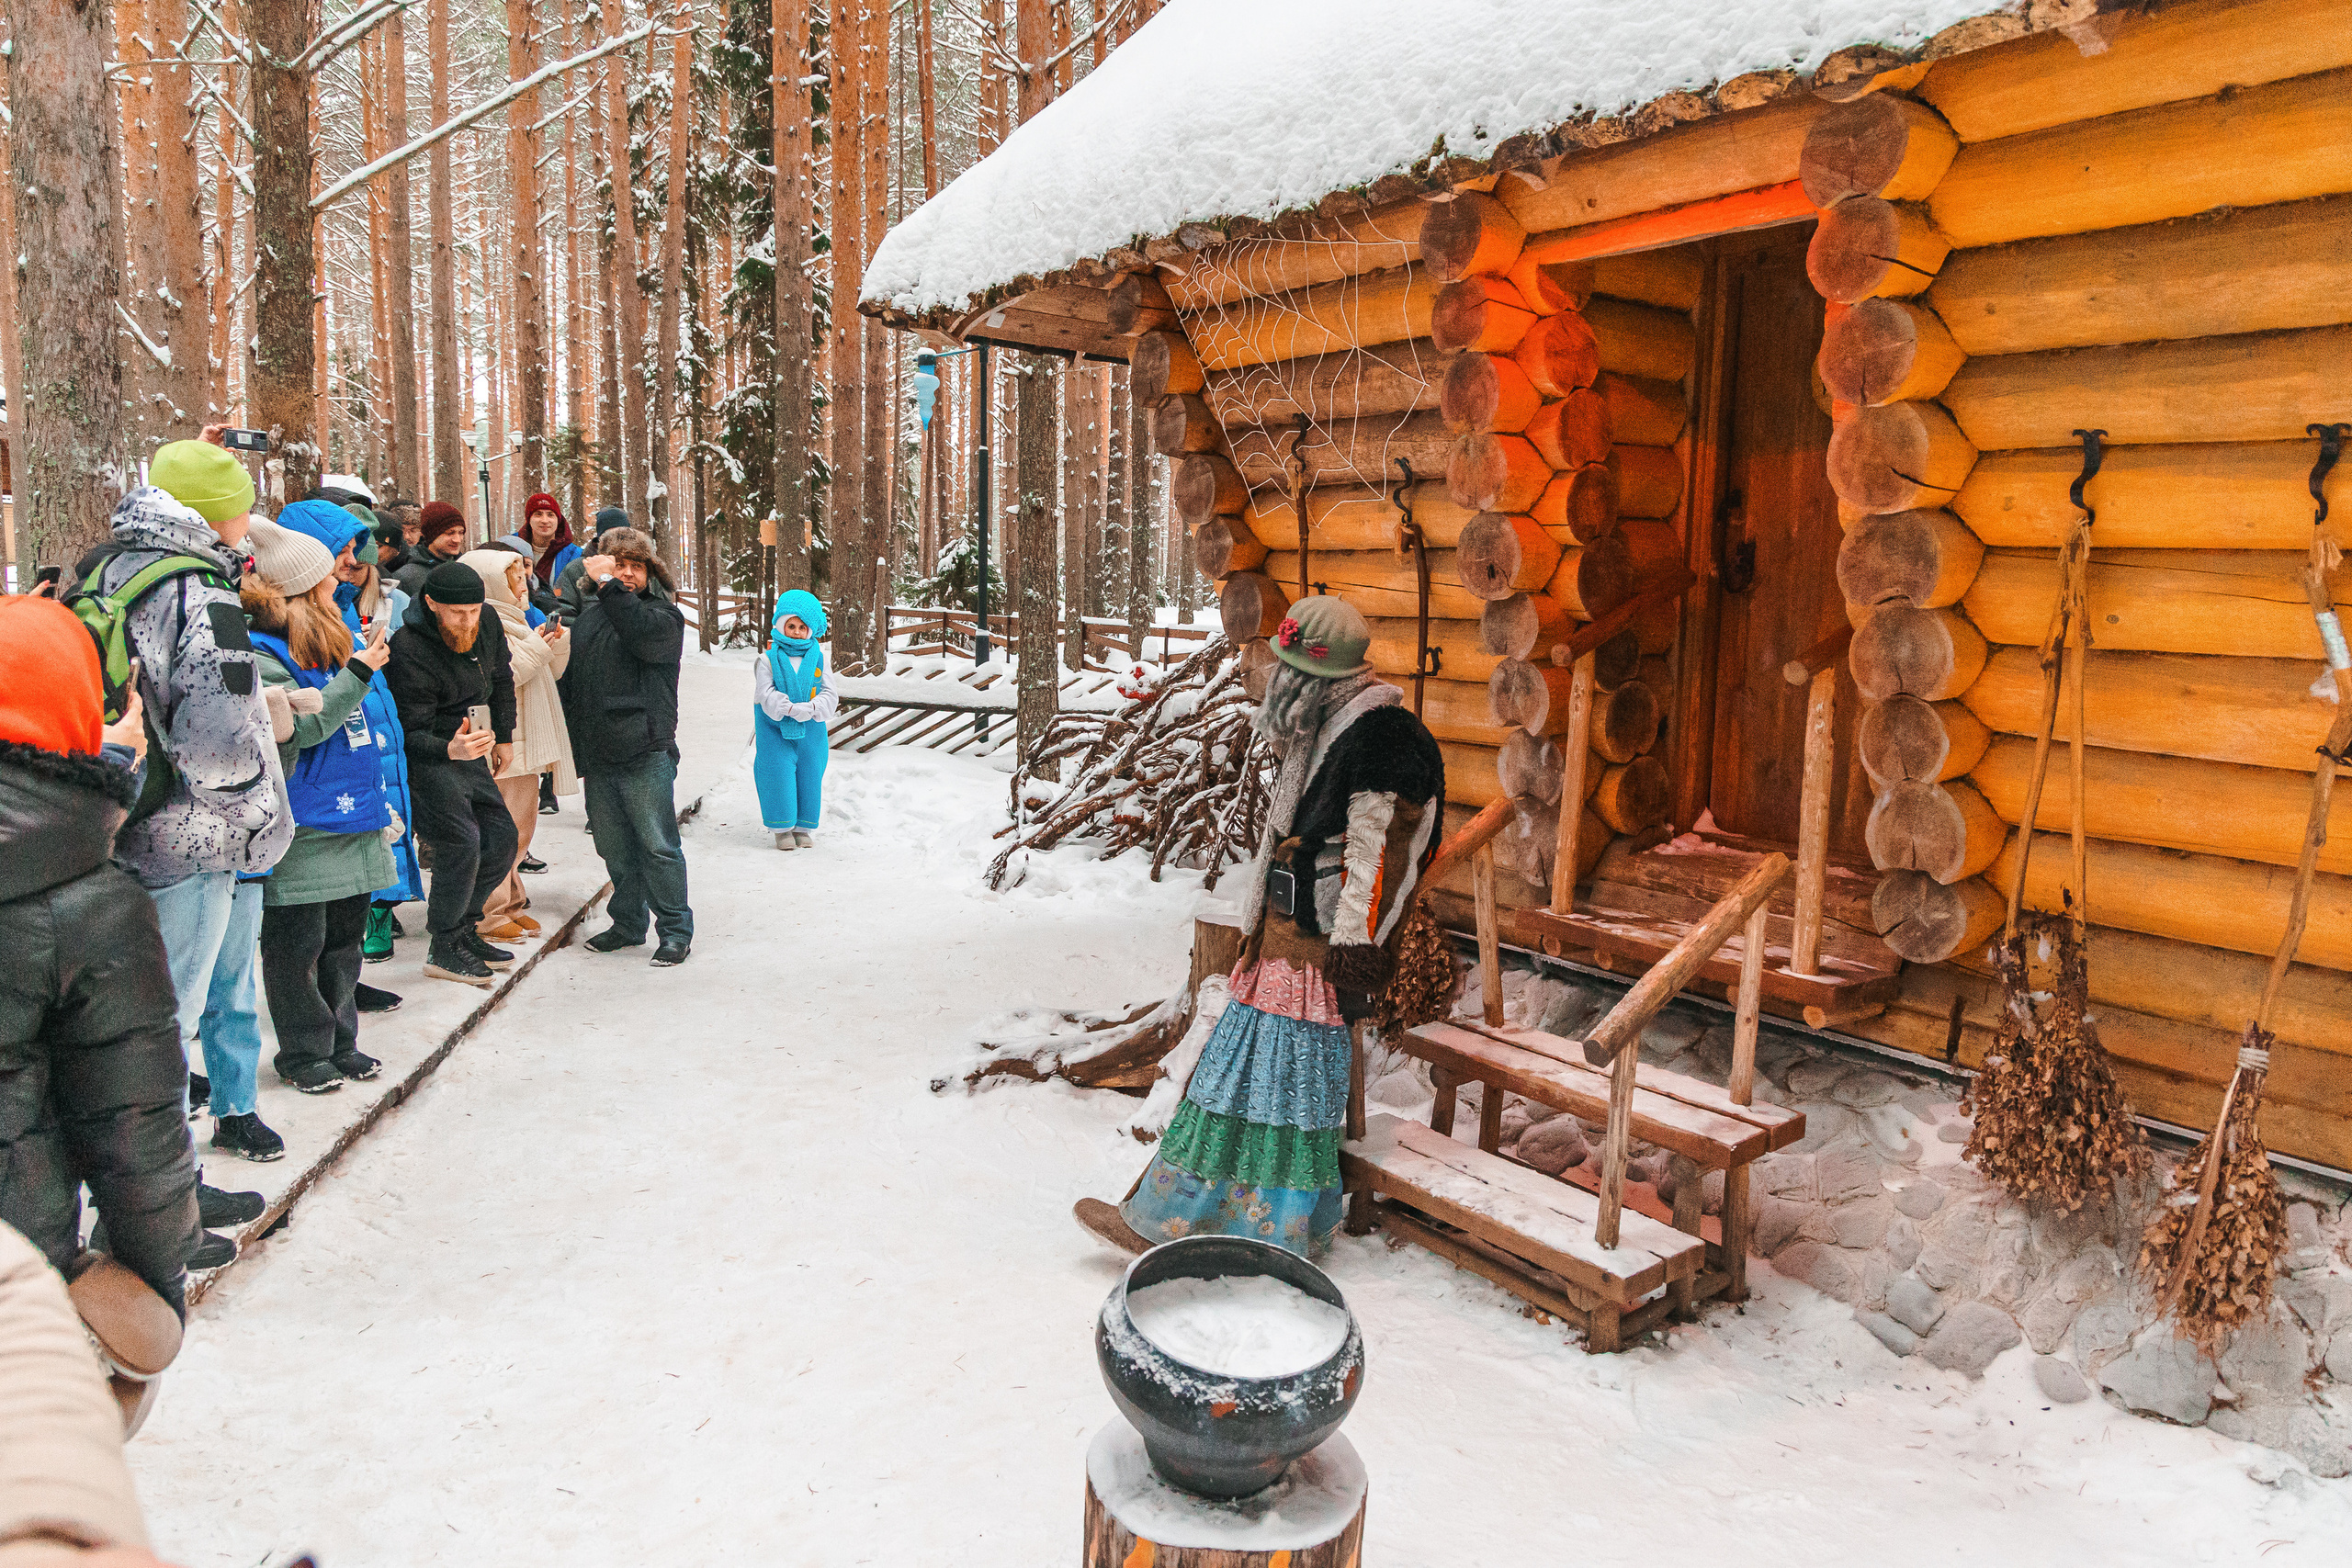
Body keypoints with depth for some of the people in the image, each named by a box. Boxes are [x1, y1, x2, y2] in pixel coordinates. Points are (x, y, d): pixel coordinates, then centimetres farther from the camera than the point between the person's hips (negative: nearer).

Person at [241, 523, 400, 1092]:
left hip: (351, 821, 8)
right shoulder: (262, 654, -12)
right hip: (302, 831, -8)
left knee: (344, 936, 15)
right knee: (297, 943, 3)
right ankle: (305, 1053, 14)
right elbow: (303, 728, -20)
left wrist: (378, 800, 25)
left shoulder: (331, 642, 14)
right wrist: (359, 673, -20)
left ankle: (340, 1043, 26)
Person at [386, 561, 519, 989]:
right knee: (461, 842, -18)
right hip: (427, 758, -8)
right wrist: (451, 749, -43)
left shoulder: (487, 625, -2)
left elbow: (501, 679, 18)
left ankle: (464, 928, 23)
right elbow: (412, 733, -24)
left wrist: (503, 737, 20)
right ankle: (444, 949, -3)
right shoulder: (409, 649, -23)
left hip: (470, 751, 8)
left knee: (502, 838, 7)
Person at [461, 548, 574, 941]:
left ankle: (510, 905, 24)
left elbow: (549, 672, 22)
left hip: (526, 741, 10)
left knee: (522, 826, 15)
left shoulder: (514, 621, 20)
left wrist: (558, 642, 5)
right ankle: (488, 916, 0)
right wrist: (534, 647, -16)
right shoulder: (482, 625, -12)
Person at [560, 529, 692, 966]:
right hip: (598, 757, 6)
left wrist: (605, 583, -25)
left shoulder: (664, 615, -1)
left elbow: (642, 634, -26)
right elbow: (571, 682, 23)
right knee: (614, 848, 13)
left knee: (658, 847, -4)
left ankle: (676, 930, 5)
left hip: (646, 754, -6)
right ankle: (628, 924, 26)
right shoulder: (588, 617, 17)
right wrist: (575, 743, 18)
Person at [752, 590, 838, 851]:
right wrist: (789, 708, -28)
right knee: (779, 775, -3)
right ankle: (782, 828, 9)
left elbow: (830, 695, -2)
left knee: (809, 777, 7)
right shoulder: (769, 658, -2)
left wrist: (810, 708, -22)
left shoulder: (818, 658, 4)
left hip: (810, 731, 2)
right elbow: (766, 693, -12)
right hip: (775, 730, -2)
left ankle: (803, 827, 20)